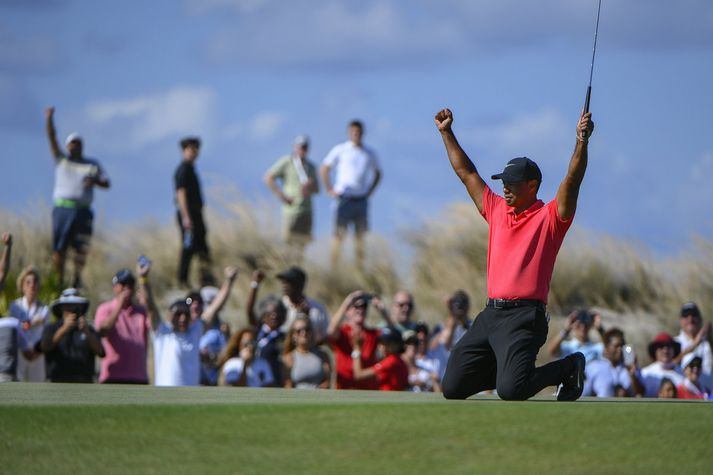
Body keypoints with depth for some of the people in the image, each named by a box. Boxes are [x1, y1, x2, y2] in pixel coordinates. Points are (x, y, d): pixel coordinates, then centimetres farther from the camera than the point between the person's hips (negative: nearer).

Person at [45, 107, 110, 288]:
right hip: (61, 208, -1)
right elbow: (52, 138, 3)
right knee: (58, 246, -6)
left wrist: (95, 181, -9)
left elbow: (106, 183, 14)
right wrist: (49, 119, -10)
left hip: (82, 210, 1)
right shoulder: (61, 160, 13)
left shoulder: (92, 164, 16)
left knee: (81, 247, -6)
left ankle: (77, 279, 2)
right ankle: (59, 280, 0)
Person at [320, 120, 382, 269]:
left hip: (361, 199, 3)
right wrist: (330, 190, -1)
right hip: (344, 199, -3)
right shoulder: (340, 150, 2)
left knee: (360, 236, 2)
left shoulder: (369, 154, 10)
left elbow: (377, 173, 24)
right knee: (339, 235, -8)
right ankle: (333, 270, -8)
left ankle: (360, 270, 5)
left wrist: (370, 191, 11)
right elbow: (324, 169, 6)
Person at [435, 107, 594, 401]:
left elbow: (572, 181, -13)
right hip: (491, 313, 7)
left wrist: (581, 142, -26)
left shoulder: (549, 217, 1)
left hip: (524, 317, -7)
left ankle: (569, 368, 6)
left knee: (511, 391, -23)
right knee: (452, 388, 1)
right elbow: (467, 173, 25)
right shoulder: (497, 209, 18)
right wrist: (446, 133, 25)